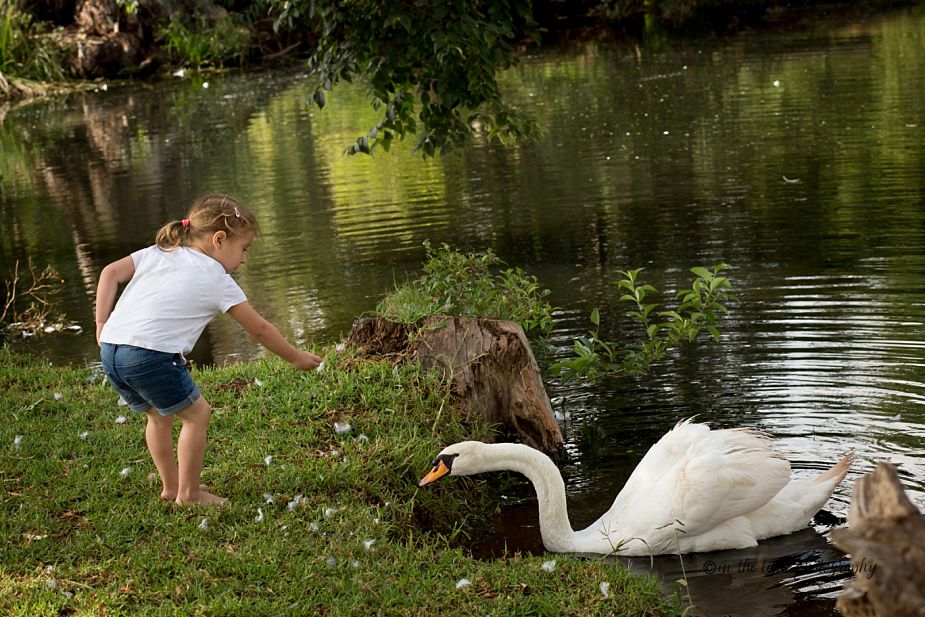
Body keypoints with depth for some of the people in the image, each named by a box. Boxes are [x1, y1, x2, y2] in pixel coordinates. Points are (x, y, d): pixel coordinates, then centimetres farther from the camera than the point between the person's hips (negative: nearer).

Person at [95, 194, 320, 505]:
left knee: (160, 415, 27)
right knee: (196, 414, 11)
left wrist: (102, 322, 13)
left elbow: (111, 273, 10)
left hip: (110, 350, 7)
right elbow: (259, 329, 14)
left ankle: (171, 485, 36)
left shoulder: (157, 253, 21)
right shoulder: (217, 280, 7)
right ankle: (188, 494, 16)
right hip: (151, 354, -7)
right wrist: (296, 357, 26)